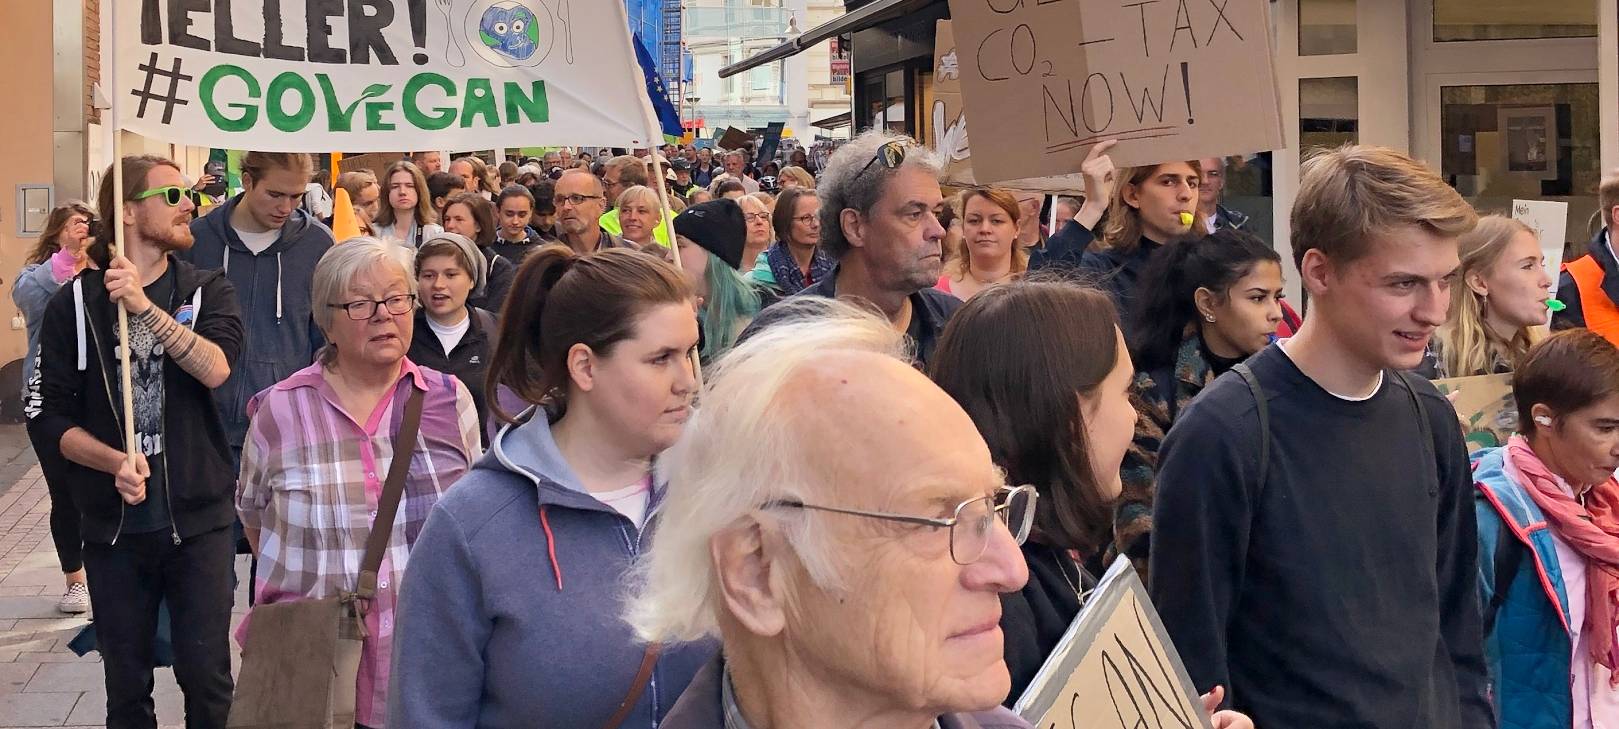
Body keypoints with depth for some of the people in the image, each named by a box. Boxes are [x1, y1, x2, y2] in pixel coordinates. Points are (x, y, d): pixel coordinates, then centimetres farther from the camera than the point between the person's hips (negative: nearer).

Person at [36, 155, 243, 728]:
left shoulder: (207, 289, 2)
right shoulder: (74, 304, 1)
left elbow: (217, 368, -17)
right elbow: (53, 417, -1)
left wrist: (145, 308, -24)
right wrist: (114, 461, -17)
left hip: (197, 518, 0)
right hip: (113, 523, 1)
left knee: (206, 676, 0)